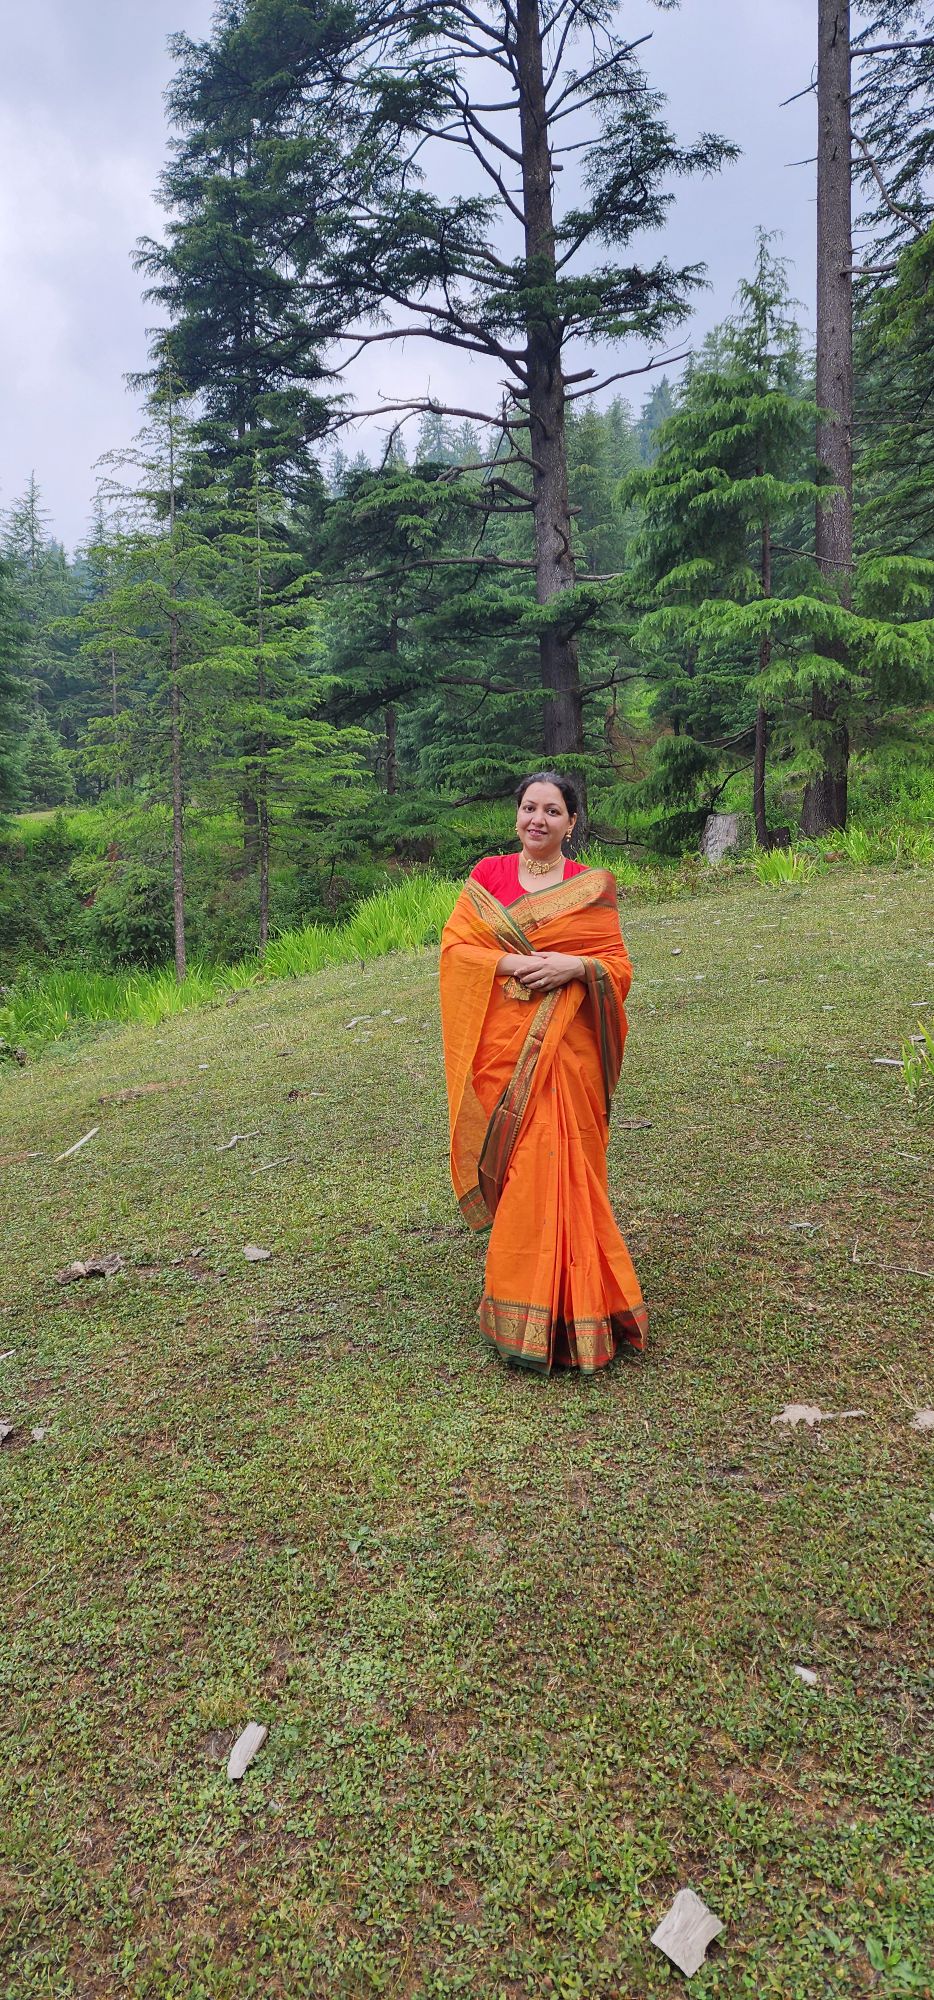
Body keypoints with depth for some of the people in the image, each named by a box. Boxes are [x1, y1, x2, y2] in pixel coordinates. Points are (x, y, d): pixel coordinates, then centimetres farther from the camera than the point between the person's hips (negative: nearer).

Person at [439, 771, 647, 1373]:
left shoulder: (593, 888, 6)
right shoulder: (487, 876, 8)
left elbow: (619, 968, 3)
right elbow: (453, 948, 1)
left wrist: (576, 967, -16)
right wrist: (512, 964, -14)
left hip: (564, 1051, -1)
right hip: (502, 1049, 1)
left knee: (559, 1169, -2)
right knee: (512, 1169, 3)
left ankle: (565, 1306, 13)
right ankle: (516, 1311, 17)